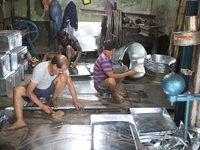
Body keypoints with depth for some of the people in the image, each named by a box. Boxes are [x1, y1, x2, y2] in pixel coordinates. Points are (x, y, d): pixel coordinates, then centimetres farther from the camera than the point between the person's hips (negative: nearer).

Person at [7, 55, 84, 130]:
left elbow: (70, 84, -12)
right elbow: (29, 91, -30)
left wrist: (76, 102, -15)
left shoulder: (62, 68, -23)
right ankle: (20, 121, -39)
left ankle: (54, 99, -4)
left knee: (64, 76, -26)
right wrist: (42, 106, -31)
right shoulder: (39, 70, -36)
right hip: (36, 90, -2)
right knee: (17, 90, -31)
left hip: (49, 89, 3)